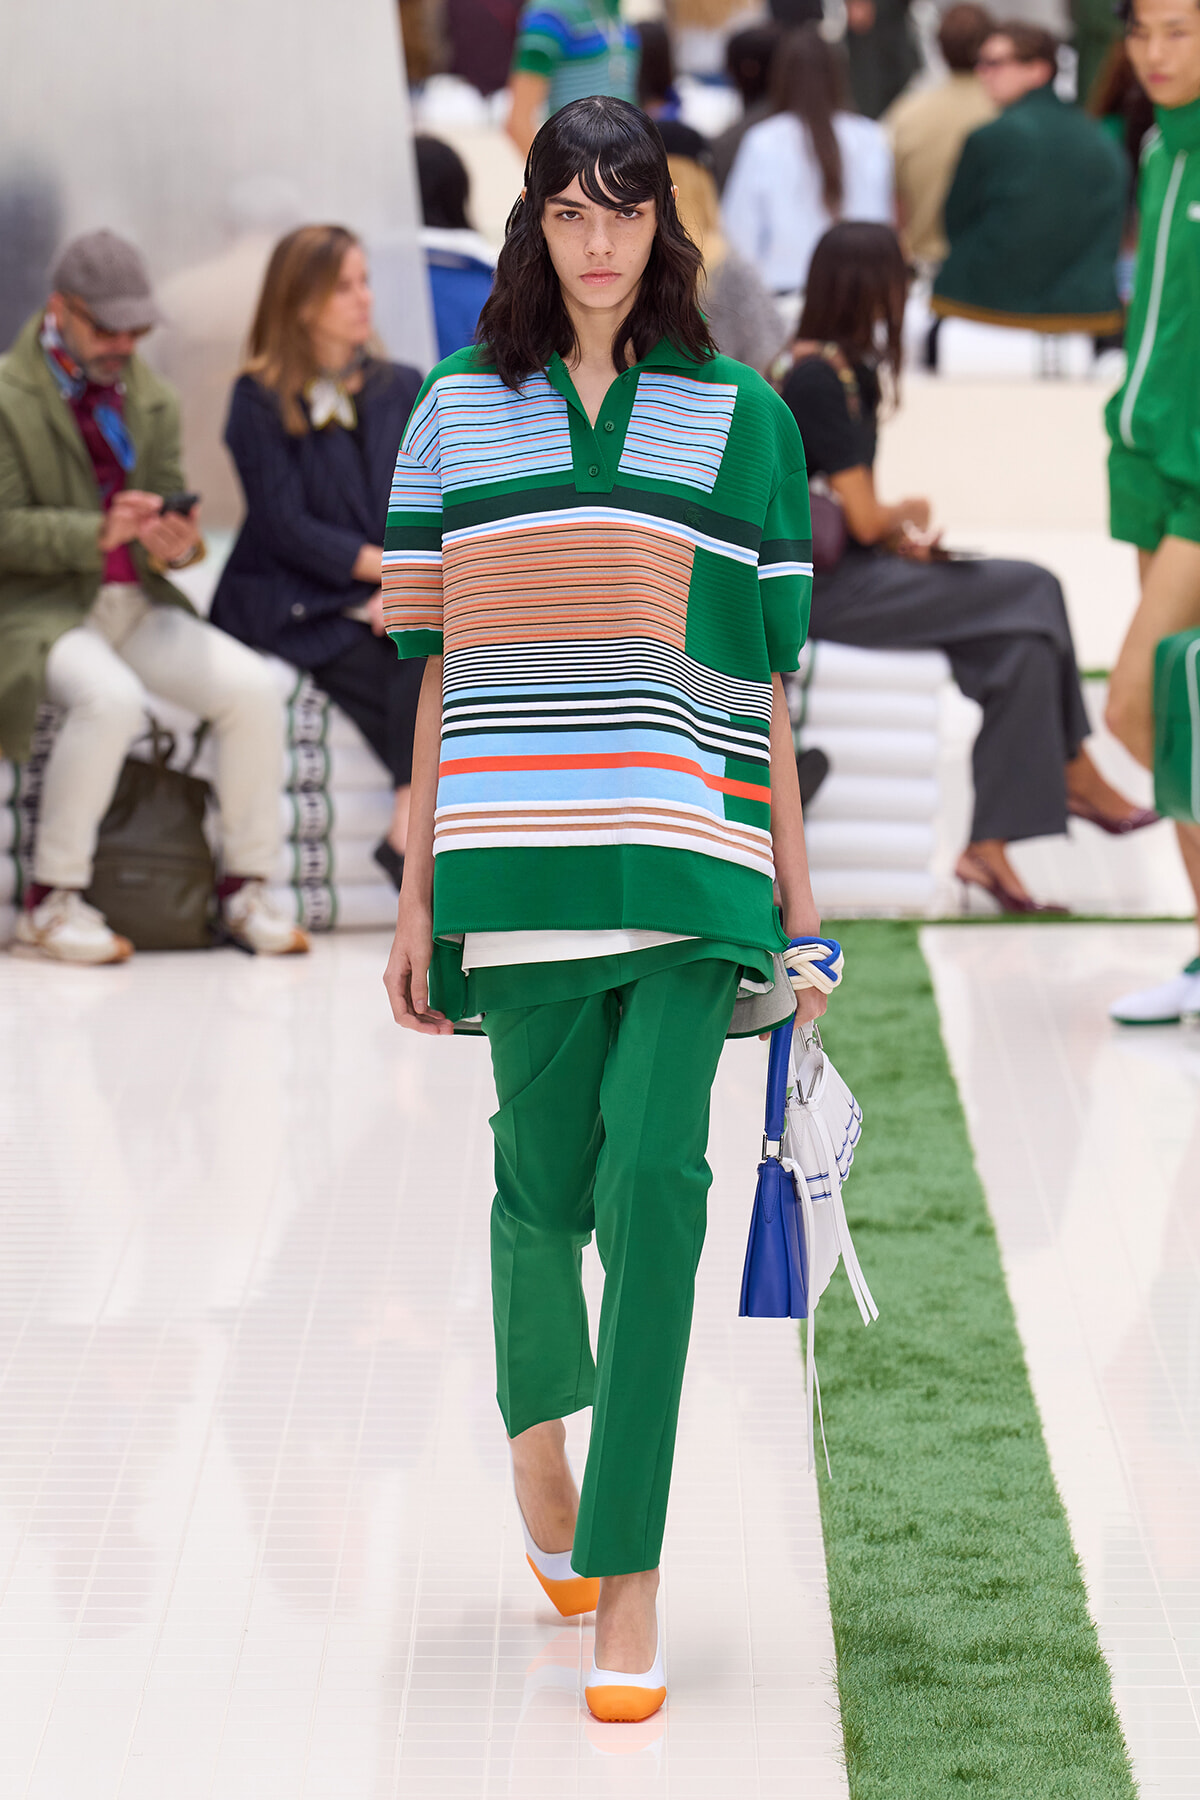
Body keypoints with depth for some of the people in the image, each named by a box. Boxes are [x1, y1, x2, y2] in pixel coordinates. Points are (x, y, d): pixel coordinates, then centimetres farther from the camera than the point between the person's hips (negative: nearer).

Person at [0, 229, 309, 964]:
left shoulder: (152, 400, 14)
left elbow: (171, 505, 13)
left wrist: (177, 544, -13)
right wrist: (99, 533, -27)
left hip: (136, 603, 6)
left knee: (253, 688, -17)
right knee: (111, 698, -36)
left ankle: (248, 888, -3)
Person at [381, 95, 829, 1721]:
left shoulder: (738, 418, 8)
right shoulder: (461, 413, 10)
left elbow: (763, 672, 9)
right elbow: (441, 664, 11)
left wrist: (797, 895, 8)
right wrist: (420, 891, 8)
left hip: (689, 854, -1)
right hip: (518, 853, 1)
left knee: (653, 1174, -14)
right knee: (544, 1187, 3)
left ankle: (625, 1583, -10)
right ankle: (535, 1421, 37)